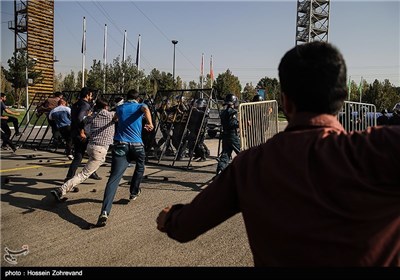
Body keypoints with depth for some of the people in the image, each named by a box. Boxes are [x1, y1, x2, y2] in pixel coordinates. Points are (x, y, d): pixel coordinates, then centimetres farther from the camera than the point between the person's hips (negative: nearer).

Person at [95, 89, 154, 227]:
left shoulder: (120, 108, 22)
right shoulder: (140, 106, 12)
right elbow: (146, 109, -15)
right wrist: (150, 124, -31)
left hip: (120, 145, 2)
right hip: (137, 145, -1)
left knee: (114, 178, -12)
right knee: (140, 167, 32)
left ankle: (105, 212, -26)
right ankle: (134, 192, 43)